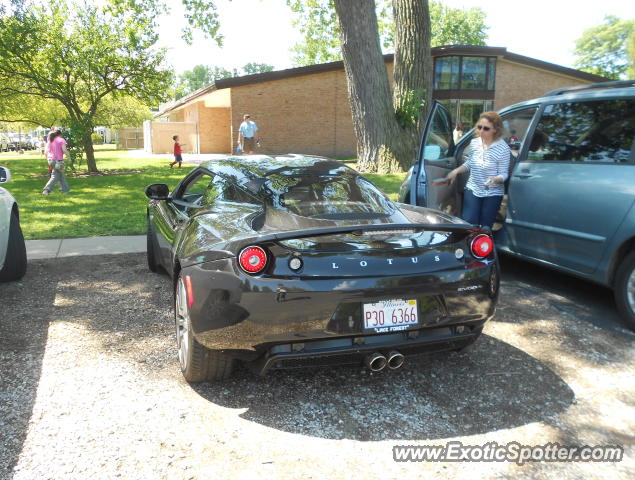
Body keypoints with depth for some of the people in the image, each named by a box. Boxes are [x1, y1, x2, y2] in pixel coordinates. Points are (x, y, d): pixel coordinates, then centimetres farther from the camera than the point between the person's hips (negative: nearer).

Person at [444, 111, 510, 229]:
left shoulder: (503, 148, -18)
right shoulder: (474, 143, -3)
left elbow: (504, 174, -13)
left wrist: (495, 179, -34)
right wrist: (456, 171, -1)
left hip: (492, 194, -3)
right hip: (472, 189, 3)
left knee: (485, 228, 6)